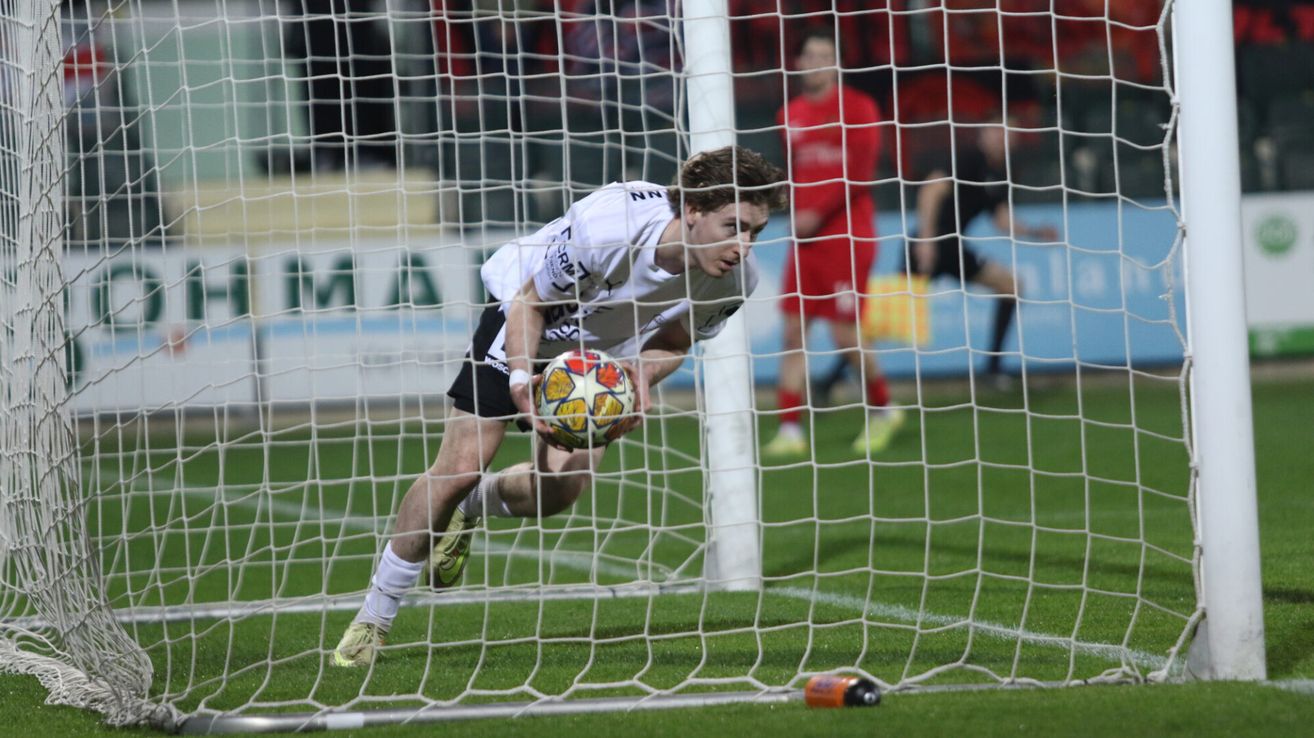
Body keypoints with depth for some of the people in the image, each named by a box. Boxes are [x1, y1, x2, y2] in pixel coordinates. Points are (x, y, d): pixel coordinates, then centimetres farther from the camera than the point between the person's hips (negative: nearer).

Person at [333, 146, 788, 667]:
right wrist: (521, 377, -38)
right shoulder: (608, 226, -39)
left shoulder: (736, 276, -24)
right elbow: (530, 302, -23)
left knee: (557, 492, -11)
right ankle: (371, 621, 5)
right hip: (522, 316, -4)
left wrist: (641, 379, -22)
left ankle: (470, 506, 26)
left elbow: (675, 340, -2)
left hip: (607, 357, 4)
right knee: (458, 469, -10)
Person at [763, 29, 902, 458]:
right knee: (794, 333, -1)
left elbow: (859, 173, -12)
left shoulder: (857, 108, -4)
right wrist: (796, 215, 3)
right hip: (805, 237, 5)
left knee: (844, 336, -6)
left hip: (846, 235, -5)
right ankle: (790, 431, 1)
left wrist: (817, 213, -16)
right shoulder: (791, 114, 12)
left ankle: (883, 410, 17)